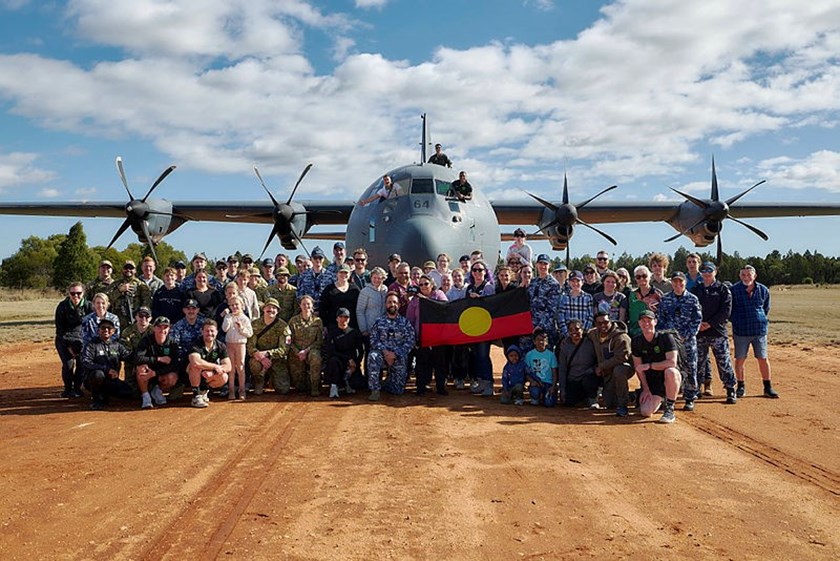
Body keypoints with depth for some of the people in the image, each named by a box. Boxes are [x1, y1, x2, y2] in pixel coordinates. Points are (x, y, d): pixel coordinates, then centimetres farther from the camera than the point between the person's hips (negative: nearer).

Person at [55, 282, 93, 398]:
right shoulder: (62, 307, -9)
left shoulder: (89, 306, -9)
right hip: (64, 340, -1)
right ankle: (68, 389, 3)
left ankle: (77, 388, 4)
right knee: (68, 364, -18)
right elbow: (59, 329, -5)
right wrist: (68, 347, -12)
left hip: (82, 339, 1)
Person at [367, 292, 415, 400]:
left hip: (399, 358, 1)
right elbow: (374, 340, -1)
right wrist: (385, 351, -19)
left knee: (398, 390, -3)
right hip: (382, 354, 0)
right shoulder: (378, 322, 8)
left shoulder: (405, 323, 6)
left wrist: (395, 354, -17)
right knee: (373, 356, -37)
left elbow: (409, 342, -4)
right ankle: (375, 390, -24)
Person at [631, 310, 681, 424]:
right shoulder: (636, 341, -1)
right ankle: (659, 399, 24)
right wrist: (646, 389, -6)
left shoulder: (666, 337, -14)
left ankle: (669, 410, -22)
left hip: (667, 380, -4)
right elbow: (638, 367, 1)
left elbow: (672, 362, -23)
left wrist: (649, 365, -25)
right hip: (650, 382, 4)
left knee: (670, 372, -39)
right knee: (645, 412, -14)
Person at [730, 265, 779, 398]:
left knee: (763, 359, 6)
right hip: (741, 331, -2)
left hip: (760, 330, 2)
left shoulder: (763, 290, 3)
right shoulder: (734, 290, -6)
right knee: (740, 360, 4)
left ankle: (768, 387, 18)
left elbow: (766, 308, 18)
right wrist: (736, 322, 4)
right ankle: (741, 387, 18)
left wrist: (763, 321, 12)